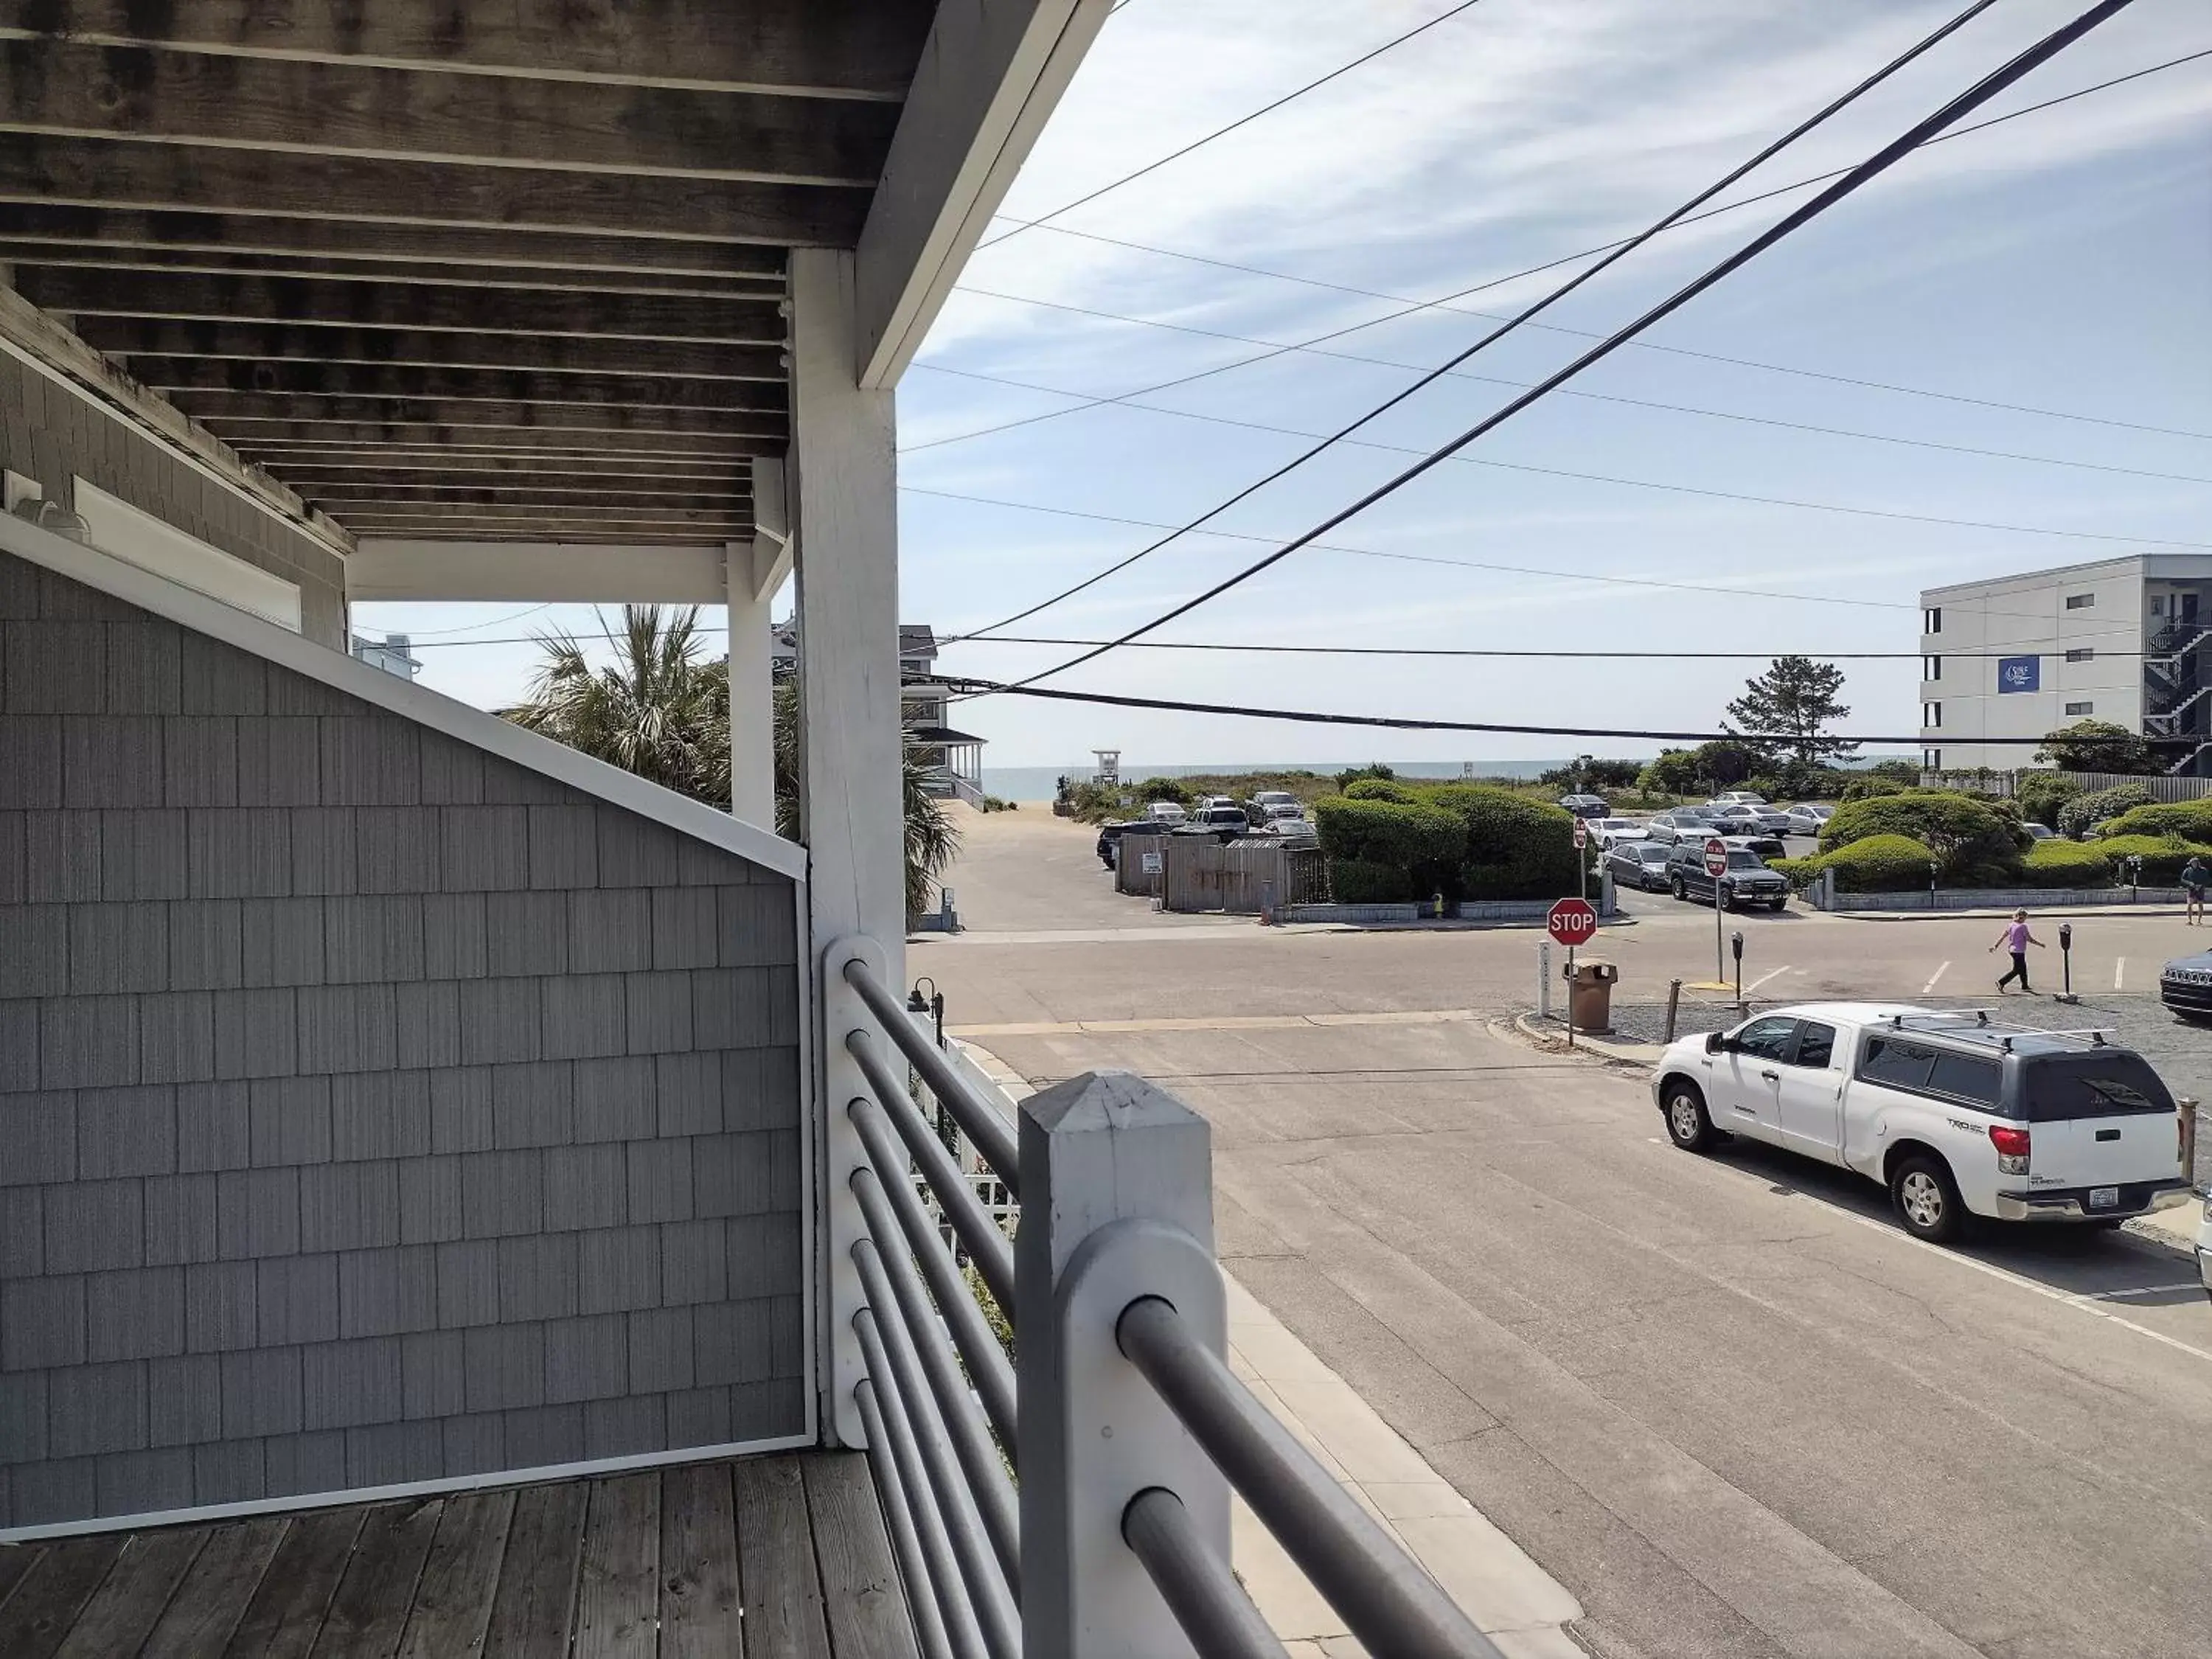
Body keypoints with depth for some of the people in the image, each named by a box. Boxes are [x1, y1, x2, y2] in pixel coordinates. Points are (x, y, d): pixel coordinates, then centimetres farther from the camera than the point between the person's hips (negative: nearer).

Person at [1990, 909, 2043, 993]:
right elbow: (2030, 939, -12)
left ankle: (2025, 986, 32)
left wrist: (1995, 946, 10)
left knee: (2023, 968, 21)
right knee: (2016, 971, -2)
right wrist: (2040, 944, 1)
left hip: (2012, 950, 8)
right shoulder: (2023, 927, -16)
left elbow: (2002, 936, 5)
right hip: (2019, 951, -8)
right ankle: (2001, 983, -11)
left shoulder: (2010, 925, 3)